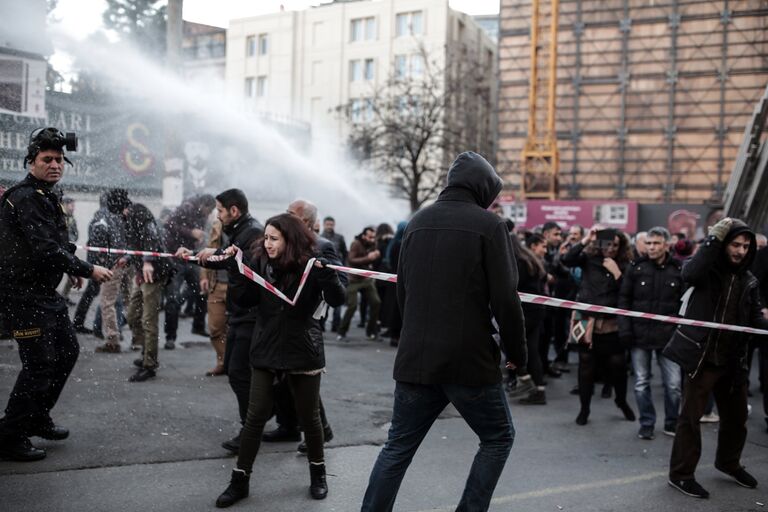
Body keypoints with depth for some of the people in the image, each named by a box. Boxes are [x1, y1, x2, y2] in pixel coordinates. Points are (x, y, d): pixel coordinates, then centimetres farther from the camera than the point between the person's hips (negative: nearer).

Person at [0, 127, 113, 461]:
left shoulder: (46, 196, 15)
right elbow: (45, 249, -26)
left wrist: (71, 268, 11)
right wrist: (87, 269, -20)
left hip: (45, 292, 11)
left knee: (67, 350, 17)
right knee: (40, 364, -9)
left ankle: (37, 419, 30)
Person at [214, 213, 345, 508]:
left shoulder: (311, 265, -11)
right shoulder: (261, 264, -1)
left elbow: (338, 300, -19)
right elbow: (244, 301, 1)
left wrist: (325, 273, -37)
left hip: (303, 351, -2)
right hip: (266, 349, 3)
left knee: (308, 416, 9)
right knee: (256, 416, 2)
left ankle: (318, 473, 30)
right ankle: (240, 480, 11)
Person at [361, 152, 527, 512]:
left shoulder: (417, 222, 10)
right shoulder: (488, 224, -7)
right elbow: (505, 298, -12)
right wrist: (517, 352, 1)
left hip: (415, 359, 5)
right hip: (470, 360, -5)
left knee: (398, 447, 14)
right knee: (498, 438, 15)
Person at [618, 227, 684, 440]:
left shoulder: (678, 270, 1)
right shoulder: (635, 267, 1)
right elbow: (624, 300, 3)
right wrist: (624, 329, -6)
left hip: (668, 334, 0)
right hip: (640, 334, 0)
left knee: (673, 384, 1)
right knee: (641, 383, 6)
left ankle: (671, 424, 21)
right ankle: (646, 424, 19)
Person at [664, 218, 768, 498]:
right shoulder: (708, 268, -8)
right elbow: (689, 273, -31)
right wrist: (715, 239, -29)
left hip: (732, 359, 6)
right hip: (701, 355, -6)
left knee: (737, 414, 19)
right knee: (691, 414, 1)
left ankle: (729, 462, 42)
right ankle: (681, 473, 12)